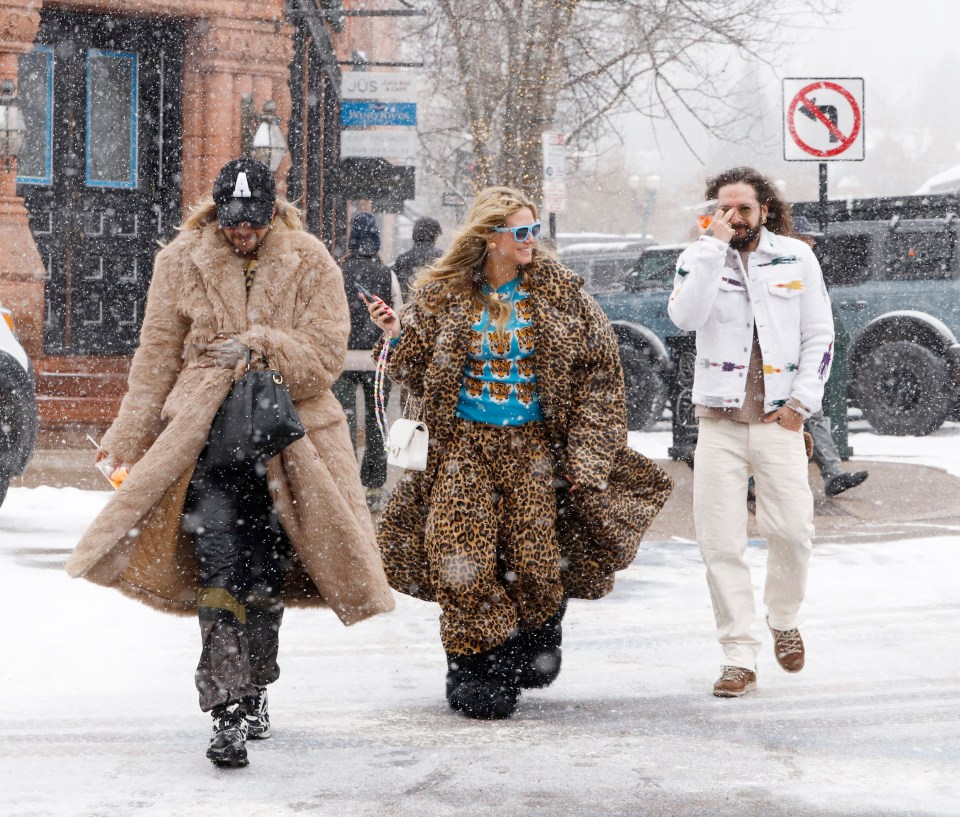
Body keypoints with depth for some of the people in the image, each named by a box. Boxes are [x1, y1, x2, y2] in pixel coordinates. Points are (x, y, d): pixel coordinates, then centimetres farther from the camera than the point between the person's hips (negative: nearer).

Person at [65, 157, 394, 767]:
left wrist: (262, 344, -17)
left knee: (268, 570, 7)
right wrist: (129, 436, 9)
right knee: (220, 567, -15)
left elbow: (328, 352, -5)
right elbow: (157, 357, 10)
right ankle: (229, 710, -17)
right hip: (207, 431, -1)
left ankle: (252, 691, 28)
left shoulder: (311, 265, 2)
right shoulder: (182, 263, 4)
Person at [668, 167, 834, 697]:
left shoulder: (796, 257, 6)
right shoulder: (699, 258, 4)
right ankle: (739, 657, 3)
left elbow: (820, 336, 8)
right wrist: (714, 246, -16)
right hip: (719, 420, 0)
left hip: (778, 420, 0)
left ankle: (783, 619, 20)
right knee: (719, 542, -4)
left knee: (791, 530, -9)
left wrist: (802, 400, -2)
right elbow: (684, 316, -15)